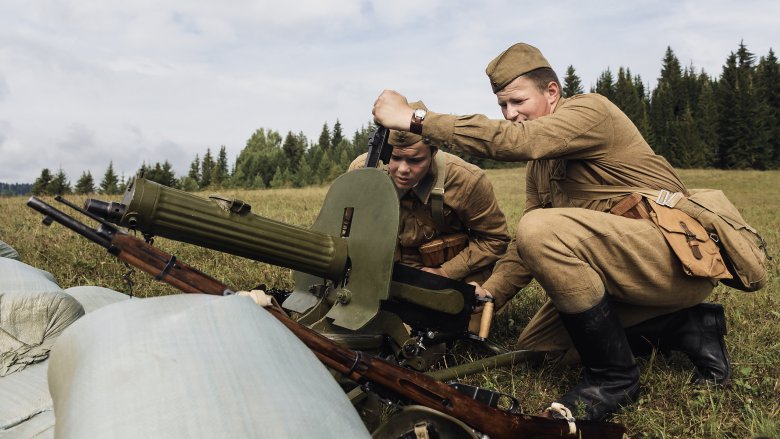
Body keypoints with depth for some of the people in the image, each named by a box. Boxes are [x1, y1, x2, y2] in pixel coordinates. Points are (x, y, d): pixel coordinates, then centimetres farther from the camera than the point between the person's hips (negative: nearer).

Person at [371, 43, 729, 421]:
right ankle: (689, 328, 8)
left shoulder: (590, 109, -11)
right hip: (631, 266, 10)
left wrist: (414, 118, -27)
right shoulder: (538, 167, 16)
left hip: (678, 255, -10)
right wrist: (486, 296, -1)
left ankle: (613, 377, -14)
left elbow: (514, 140, -30)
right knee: (533, 343, 10)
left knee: (542, 229, -31)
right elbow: (525, 245, 13)